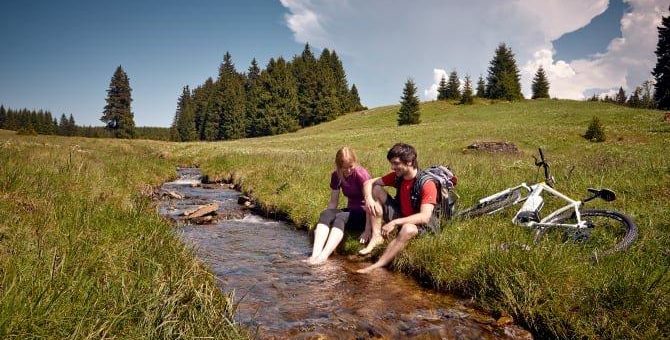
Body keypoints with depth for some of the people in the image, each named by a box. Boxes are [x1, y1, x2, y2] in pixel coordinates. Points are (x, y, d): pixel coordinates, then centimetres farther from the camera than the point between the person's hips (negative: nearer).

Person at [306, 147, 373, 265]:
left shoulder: (361, 174, -17)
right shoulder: (336, 176, 1)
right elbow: (333, 202, 3)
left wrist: (367, 230, -26)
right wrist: (325, 224, -9)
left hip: (364, 213, -5)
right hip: (351, 210, 6)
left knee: (341, 217, -33)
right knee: (325, 214, -23)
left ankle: (323, 256, -47)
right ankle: (315, 255, -39)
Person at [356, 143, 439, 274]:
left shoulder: (427, 184, -24)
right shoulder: (397, 176, -5)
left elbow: (425, 217, -33)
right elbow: (369, 182, 1)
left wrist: (395, 222, -39)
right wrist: (368, 198, -21)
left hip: (421, 225, -7)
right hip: (401, 216, 7)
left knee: (407, 229, -44)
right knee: (376, 190, -6)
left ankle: (375, 267, -43)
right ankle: (376, 237, -16)